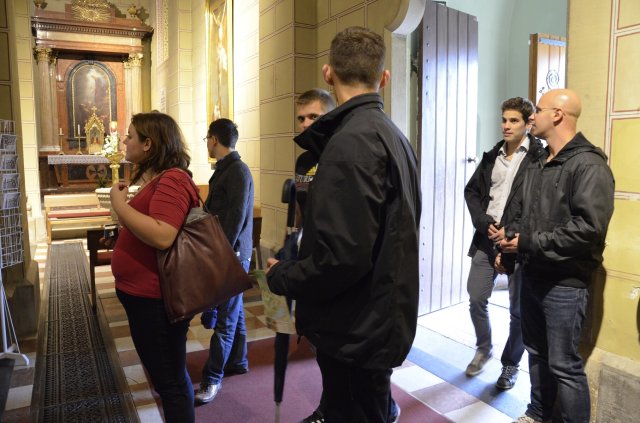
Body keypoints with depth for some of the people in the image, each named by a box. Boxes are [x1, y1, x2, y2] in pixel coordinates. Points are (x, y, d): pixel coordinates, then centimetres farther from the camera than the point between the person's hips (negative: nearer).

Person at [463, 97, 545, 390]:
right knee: (476, 299, 8)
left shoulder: (540, 157, -6)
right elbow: (471, 191, 10)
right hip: (487, 239, 5)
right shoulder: (492, 156, 11)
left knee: (518, 310, 8)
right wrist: (484, 221, -5)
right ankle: (484, 348, 34)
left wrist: (512, 232, -17)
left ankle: (511, 363, 28)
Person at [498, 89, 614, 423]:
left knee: (564, 364, 1)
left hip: (565, 282, -8)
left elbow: (590, 227, -24)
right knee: (537, 352, 20)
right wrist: (511, 241, 3)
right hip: (532, 275, 8)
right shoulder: (537, 165, 13)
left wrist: (529, 243, -19)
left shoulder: (589, 165, -14)